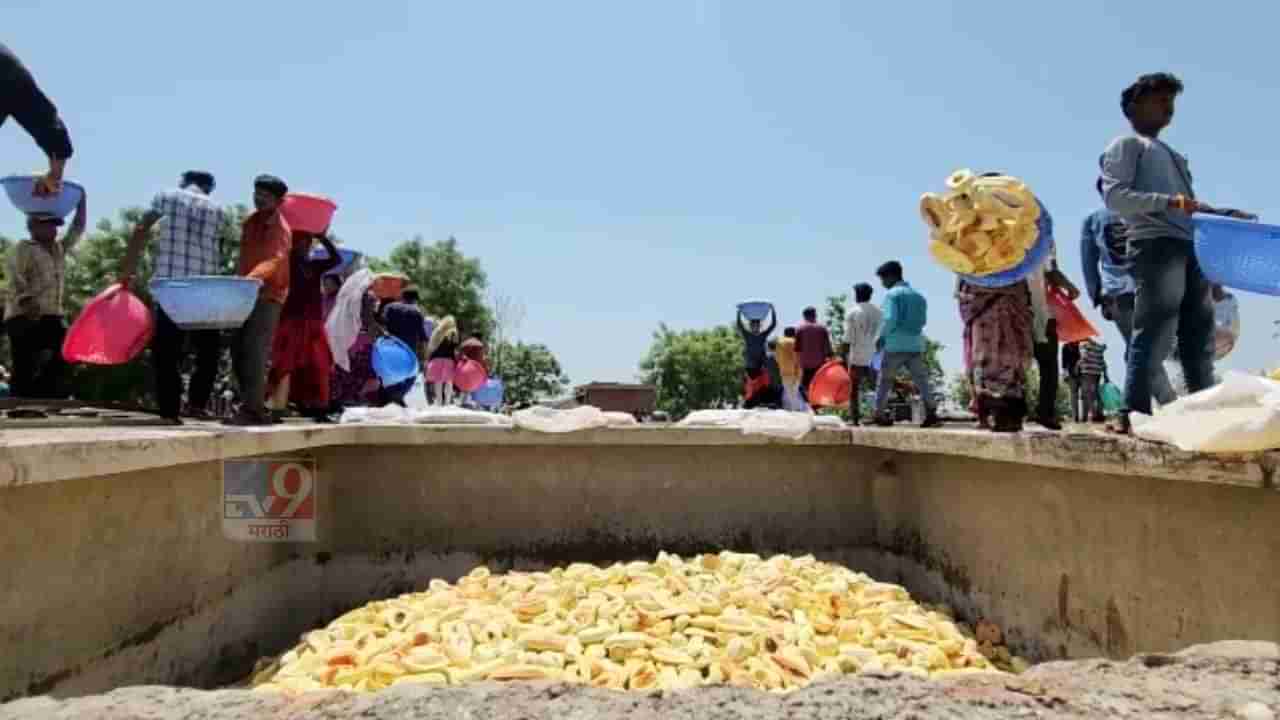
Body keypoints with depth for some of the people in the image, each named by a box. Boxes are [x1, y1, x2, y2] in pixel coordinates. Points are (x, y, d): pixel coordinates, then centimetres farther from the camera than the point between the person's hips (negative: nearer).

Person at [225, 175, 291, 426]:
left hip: (268, 295, -8)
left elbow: (273, 261, -29)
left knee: (255, 352, -14)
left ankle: (252, 410, -13)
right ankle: (256, 405, 14)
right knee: (238, 351, 8)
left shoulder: (280, 229, -12)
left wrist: (250, 280, -44)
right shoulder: (250, 222, 14)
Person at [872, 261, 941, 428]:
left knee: (885, 381, 6)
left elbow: (890, 319, -16)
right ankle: (931, 413, -5)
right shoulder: (918, 295, 15)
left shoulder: (892, 294, -6)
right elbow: (922, 321, 16)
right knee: (922, 380, 4)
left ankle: (879, 414, 8)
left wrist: (881, 337, -4)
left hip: (895, 345, -5)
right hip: (916, 345, 5)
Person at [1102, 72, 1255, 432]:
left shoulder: (1172, 154, 32)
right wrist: (1167, 201, -20)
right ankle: (1134, 414, -14)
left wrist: (1227, 214, 17)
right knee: (1154, 333, -14)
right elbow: (1115, 195, -9)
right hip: (1156, 245, -8)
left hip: (1189, 248, 8)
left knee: (1199, 337, 4)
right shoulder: (1126, 145, 7)